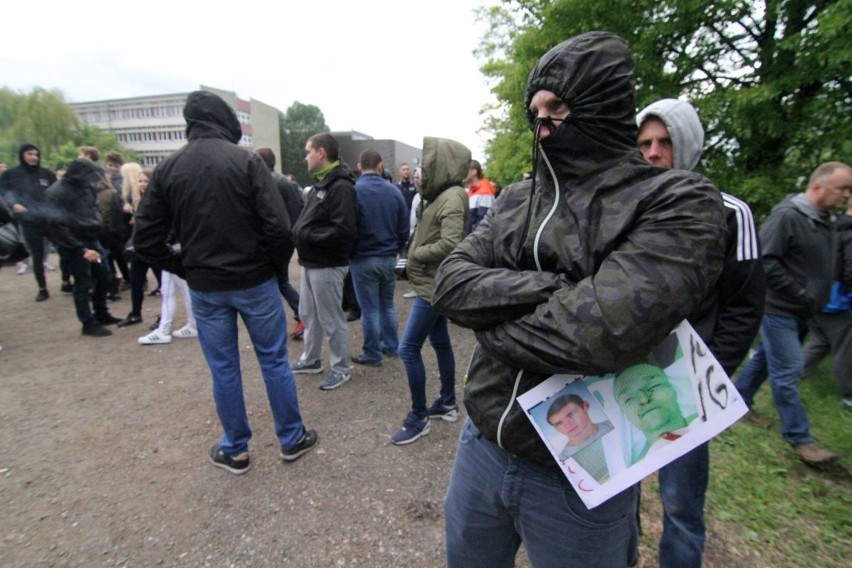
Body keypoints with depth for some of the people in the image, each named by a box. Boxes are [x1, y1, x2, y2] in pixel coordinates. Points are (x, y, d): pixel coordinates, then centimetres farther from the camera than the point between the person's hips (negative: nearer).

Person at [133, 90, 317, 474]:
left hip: (205, 288, 3)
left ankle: (234, 450, 29)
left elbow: (145, 240, 1)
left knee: (223, 370, 14)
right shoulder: (246, 161, -8)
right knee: (274, 361, 11)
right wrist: (277, 267, -2)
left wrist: (185, 268, 10)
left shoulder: (167, 169, 2)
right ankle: (292, 439, 25)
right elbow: (278, 227, -18)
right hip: (254, 281, -2)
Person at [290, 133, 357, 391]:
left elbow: (342, 231, -27)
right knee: (308, 314, 20)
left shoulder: (341, 186, -18)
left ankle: (341, 368, 21)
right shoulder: (321, 183, 14)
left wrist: (305, 236, -20)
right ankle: (311, 360, 37)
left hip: (327, 265, -10)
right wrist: (299, 232, 1)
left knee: (331, 320, 3)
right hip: (311, 262, 10)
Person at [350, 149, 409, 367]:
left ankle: (372, 354, 14)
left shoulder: (353, 190, -11)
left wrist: (347, 252, 7)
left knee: (370, 308, 4)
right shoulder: (394, 191, 0)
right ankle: (391, 346, 28)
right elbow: (404, 228, 3)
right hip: (389, 258, 4)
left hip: (363, 259, -4)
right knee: (387, 304, 18)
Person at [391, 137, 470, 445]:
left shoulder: (453, 197, -17)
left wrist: (416, 255, -14)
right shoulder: (441, 195, 11)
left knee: (408, 348, -5)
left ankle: (418, 417, 10)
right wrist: (416, 253, -3)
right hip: (433, 283, 10)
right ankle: (448, 403, 32)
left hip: (433, 285, -10)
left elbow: (449, 244, -26)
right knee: (440, 342, 17)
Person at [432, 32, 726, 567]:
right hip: (481, 444, 5)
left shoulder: (679, 201, -14)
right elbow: (451, 282, -8)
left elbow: (600, 333, -28)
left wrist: (493, 315, -13)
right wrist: (550, 290, -22)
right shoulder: (516, 199, 3)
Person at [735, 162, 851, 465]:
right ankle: (799, 436, 10)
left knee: (765, 358, 18)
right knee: (788, 370, -1)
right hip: (779, 309, -9)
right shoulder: (787, 215, -17)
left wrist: (816, 297, 4)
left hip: (800, 312, 9)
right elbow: (765, 261, -22)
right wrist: (799, 293, -18)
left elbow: (821, 267, 18)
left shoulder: (825, 220, 10)